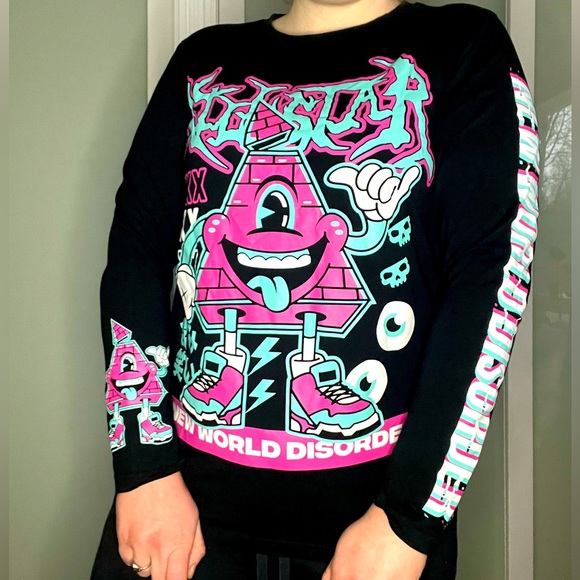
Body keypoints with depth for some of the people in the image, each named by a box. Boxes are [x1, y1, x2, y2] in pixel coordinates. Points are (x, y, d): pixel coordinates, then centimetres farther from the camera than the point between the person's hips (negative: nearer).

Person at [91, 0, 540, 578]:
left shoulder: (463, 47, 0)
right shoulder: (205, 59, 8)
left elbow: (493, 277, -10)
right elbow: (135, 252, 1)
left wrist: (407, 519, -14)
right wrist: (145, 469, -8)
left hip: (370, 489, -1)